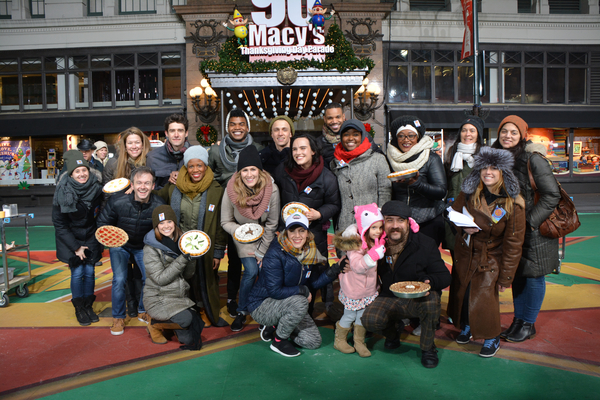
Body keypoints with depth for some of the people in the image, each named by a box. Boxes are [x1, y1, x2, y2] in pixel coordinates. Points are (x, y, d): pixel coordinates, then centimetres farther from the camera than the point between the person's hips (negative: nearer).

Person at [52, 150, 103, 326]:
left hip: (91, 237, 2)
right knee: (77, 272, -3)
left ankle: (88, 306, 20)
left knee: (89, 272, 4)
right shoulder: (63, 193, -18)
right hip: (70, 238, -2)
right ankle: (79, 309, 13)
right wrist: (76, 247, -11)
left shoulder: (96, 187, -14)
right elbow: (59, 224, -10)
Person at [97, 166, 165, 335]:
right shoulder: (117, 201, -26)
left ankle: (143, 312, 17)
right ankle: (118, 318, 10)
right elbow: (102, 223, -10)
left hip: (143, 246, 1)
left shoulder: (159, 205, -22)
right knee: (119, 279, -12)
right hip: (120, 245, -1)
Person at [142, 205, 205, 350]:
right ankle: (155, 325, -1)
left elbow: (188, 275, 5)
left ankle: (169, 324, 21)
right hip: (158, 299, -5)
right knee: (185, 318, -30)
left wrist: (191, 257, -13)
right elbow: (160, 279, -19)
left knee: (189, 340, -7)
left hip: (180, 297, 5)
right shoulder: (151, 248, -13)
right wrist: (182, 259, -24)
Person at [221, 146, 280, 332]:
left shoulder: (271, 189, -23)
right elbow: (226, 222, -8)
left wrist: (261, 252, -9)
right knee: (251, 271, -13)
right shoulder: (232, 190, -22)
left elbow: (272, 224, -12)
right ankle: (241, 312, 8)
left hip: (265, 238, 1)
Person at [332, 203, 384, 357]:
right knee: (349, 316, 10)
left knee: (363, 316, 16)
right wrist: (374, 254, -44)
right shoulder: (356, 244, -27)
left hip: (369, 288, 6)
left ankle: (359, 342, 34)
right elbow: (357, 266, -36)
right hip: (353, 289, -6)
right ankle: (339, 341, 32)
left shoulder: (379, 241, -5)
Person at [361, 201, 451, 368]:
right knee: (369, 320, -28)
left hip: (418, 298, -1)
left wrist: (429, 281, -32)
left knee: (432, 299, -36)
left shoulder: (425, 244, -10)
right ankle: (393, 327, 13)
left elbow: (444, 276, -8)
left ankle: (428, 348, -6)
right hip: (388, 299, 1)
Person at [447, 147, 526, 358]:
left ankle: (492, 338, 18)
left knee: (484, 298, -8)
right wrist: (464, 228, -15)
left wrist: (505, 277, -12)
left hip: (490, 259, -4)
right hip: (464, 254, 4)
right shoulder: (469, 193, -9)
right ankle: (467, 326, 40)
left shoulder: (513, 205, -18)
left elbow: (513, 244, -14)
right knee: (461, 292, 13)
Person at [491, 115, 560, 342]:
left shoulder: (533, 159, -16)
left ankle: (529, 324, 18)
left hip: (533, 230, -6)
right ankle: (518, 320, 27)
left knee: (533, 275, 4)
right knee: (516, 274, 14)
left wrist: (530, 221, -17)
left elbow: (552, 194, -15)